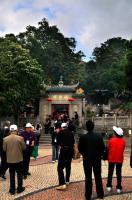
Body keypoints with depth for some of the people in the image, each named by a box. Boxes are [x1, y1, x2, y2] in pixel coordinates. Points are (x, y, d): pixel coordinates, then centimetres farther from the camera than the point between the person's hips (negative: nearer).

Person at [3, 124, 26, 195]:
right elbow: (24, 148, -6)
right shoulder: (20, 138, -14)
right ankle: (19, 188, 22)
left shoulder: (5, 139, -8)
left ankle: (12, 190, 20)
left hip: (10, 160, 2)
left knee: (12, 175, 13)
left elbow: (4, 149, 1)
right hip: (19, 159, -2)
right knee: (19, 174, 13)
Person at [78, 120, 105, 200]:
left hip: (87, 159, -2)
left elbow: (80, 148, -7)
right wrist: (99, 154, 10)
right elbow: (103, 147, -6)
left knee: (88, 177, 8)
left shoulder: (83, 137, -13)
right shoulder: (99, 136, -8)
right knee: (98, 176, 14)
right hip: (97, 159, 2)